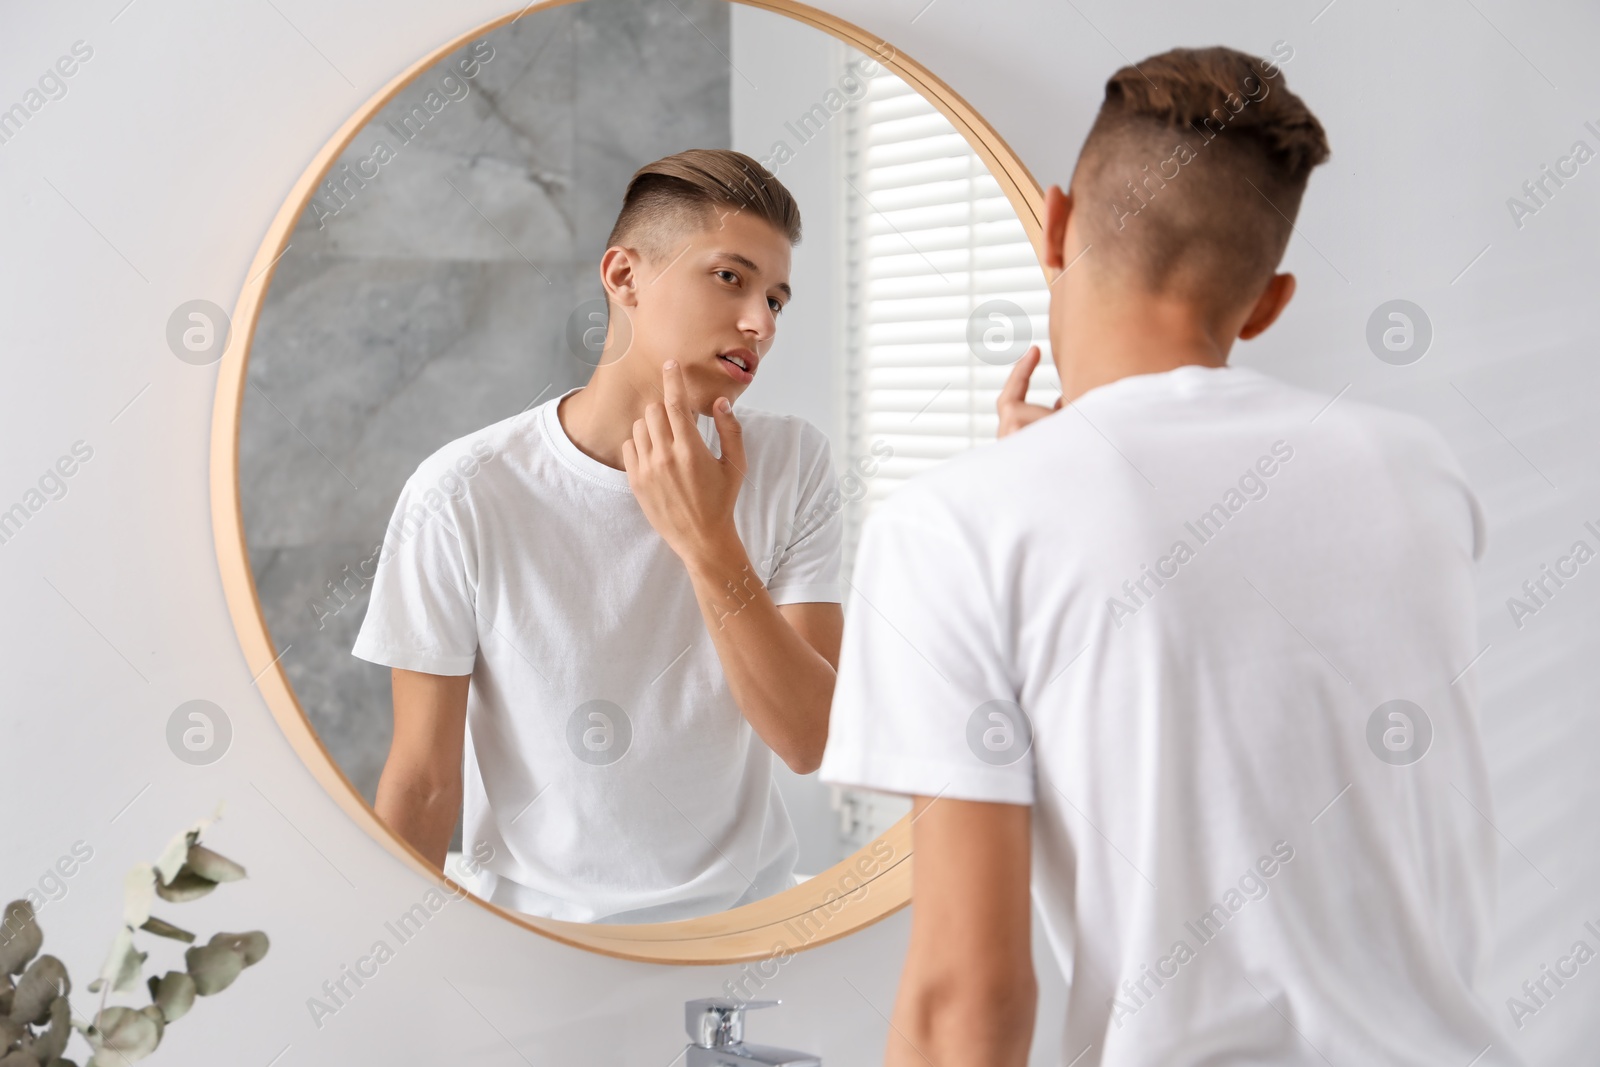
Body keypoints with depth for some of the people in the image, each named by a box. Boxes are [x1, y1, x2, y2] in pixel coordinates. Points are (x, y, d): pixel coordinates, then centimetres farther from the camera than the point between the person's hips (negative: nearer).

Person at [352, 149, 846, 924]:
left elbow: (812, 742, -15)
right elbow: (423, 783, -10)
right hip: (546, 922, -2)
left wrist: (709, 544, -24)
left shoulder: (792, 463, -9)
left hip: (750, 902, 2)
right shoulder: (462, 498, -17)